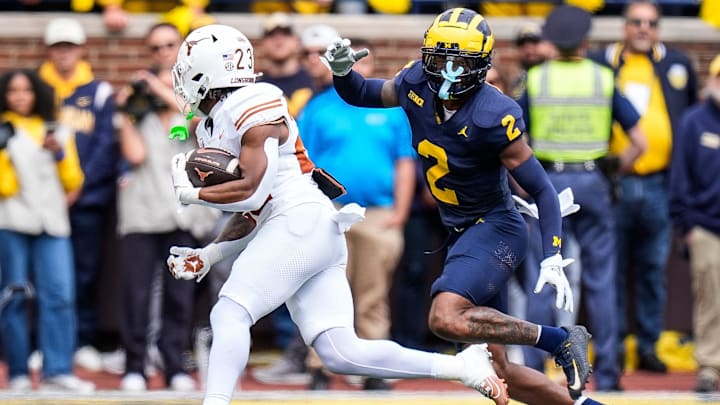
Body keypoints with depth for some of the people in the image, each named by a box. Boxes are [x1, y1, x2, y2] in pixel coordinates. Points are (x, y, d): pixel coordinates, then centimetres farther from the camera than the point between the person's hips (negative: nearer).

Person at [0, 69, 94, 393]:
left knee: (59, 296, -8)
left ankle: (57, 372, -9)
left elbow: (73, 180, 14)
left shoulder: (57, 131, 19)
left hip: (52, 223, 3)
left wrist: (59, 153, -1)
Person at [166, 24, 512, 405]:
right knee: (341, 354, -1)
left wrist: (189, 193, -5)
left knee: (229, 314, -14)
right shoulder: (210, 128, 21)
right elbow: (250, 216, 25)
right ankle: (464, 367, 0)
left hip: (302, 221, -9)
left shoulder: (252, 108, -7)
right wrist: (208, 255, 15)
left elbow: (252, 191, -16)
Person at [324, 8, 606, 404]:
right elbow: (361, 95, 13)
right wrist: (341, 71, -9)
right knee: (495, 373, 7)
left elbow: (542, 190, -17)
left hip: (496, 229, -7)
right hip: (460, 234, 7)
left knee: (446, 319, -31)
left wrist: (553, 260, -25)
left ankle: (558, 340, -15)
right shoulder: (416, 84, -6)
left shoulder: (494, 118, -23)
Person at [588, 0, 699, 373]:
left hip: (659, 185, 2)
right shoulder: (598, 64, 4)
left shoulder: (677, 65, 10)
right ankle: (612, 347, 7)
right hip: (614, 184, -2)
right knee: (612, 269, 0)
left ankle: (648, 345, 14)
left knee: (654, 269, 6)